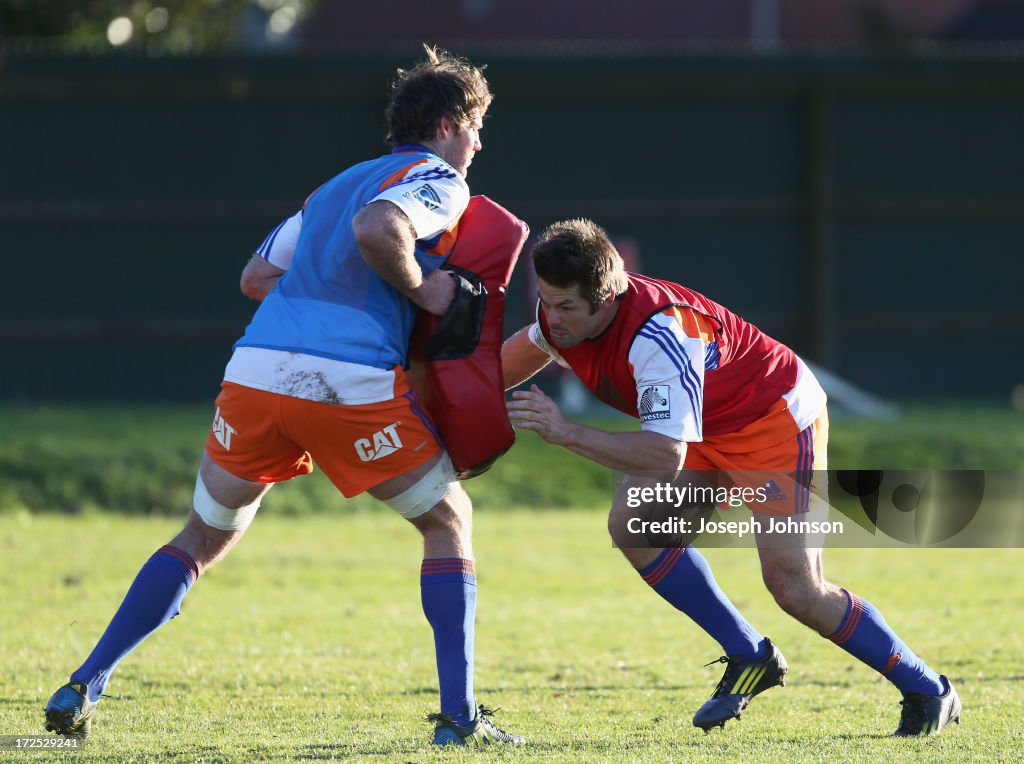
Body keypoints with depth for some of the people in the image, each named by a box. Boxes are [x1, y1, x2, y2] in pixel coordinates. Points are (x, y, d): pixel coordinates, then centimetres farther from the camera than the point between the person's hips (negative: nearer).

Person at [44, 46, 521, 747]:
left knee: (206, 537, 20)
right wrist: (421, 288, -3)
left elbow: (257, 276, 29)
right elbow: (376, 230, -17)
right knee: (449, 521, 13)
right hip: (354, 381, -6)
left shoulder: (338, 183, 29)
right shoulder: (440, 181, 5)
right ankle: (459, 714, 4)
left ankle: (83, 688, 10)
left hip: (257, 370, 6)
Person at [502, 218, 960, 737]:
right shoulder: (560, 315, -13)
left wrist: (567, 434, -48)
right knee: (632, 524, -14)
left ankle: (927, 691, 5)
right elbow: (532, 345, 16)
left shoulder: (658, 333, -39)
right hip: (706, 432, 8)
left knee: (794, 587, -14)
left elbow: (666, 455, -45)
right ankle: (748, 658, 1)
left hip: (775, 417, -8)